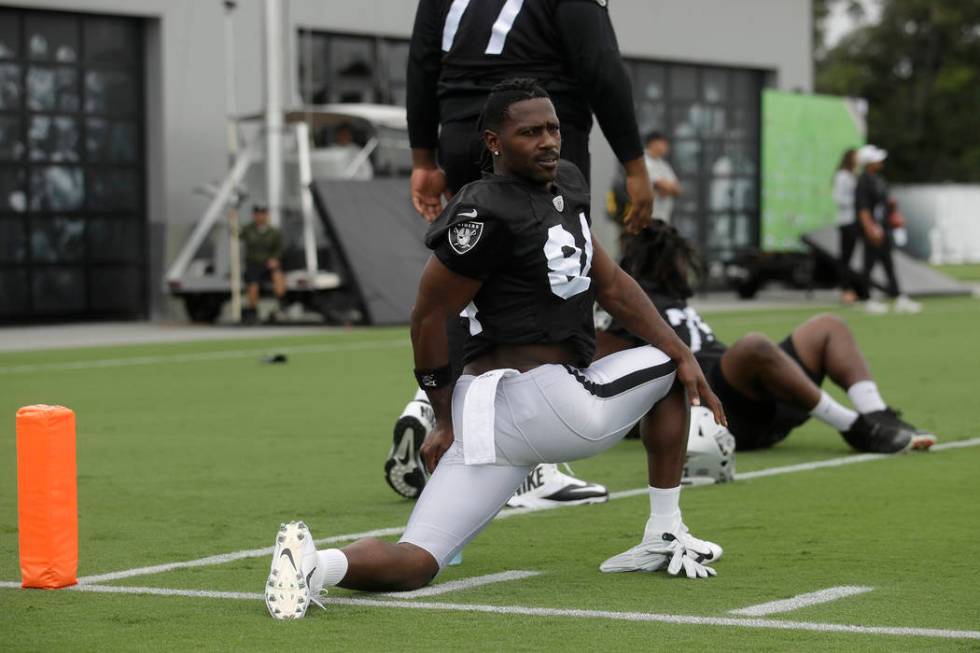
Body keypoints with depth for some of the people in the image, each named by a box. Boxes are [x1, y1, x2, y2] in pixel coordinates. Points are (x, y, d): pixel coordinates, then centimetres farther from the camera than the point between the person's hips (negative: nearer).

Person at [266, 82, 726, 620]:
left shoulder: (566, 185, 17)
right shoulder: (488, 215, -13)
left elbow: (610, 285, 23)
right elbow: (429, 317, -7)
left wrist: (682, 351, 17)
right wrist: (445, 419, 3)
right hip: (542, 399, -9)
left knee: (414, 564, 2)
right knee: (666, 373, 18)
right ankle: (665, 538, 24)